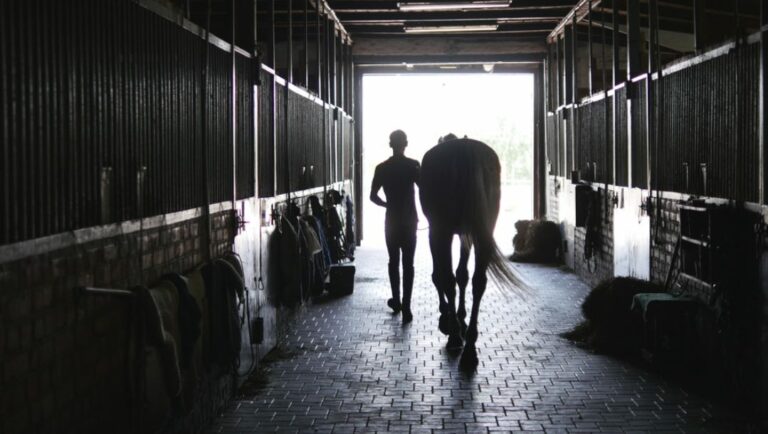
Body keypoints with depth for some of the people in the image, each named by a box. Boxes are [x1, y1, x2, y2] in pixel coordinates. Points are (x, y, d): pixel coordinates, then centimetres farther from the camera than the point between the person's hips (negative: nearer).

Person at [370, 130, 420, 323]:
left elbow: (373, 196, 0)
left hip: (391, 220, 2)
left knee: (394, 261, 16)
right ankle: (405, 307, -7)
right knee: (408, 264, -2)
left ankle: (396, 300, 24)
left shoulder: (382, 168, 0)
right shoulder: (413, 165, -6)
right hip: (410, 220, -2)